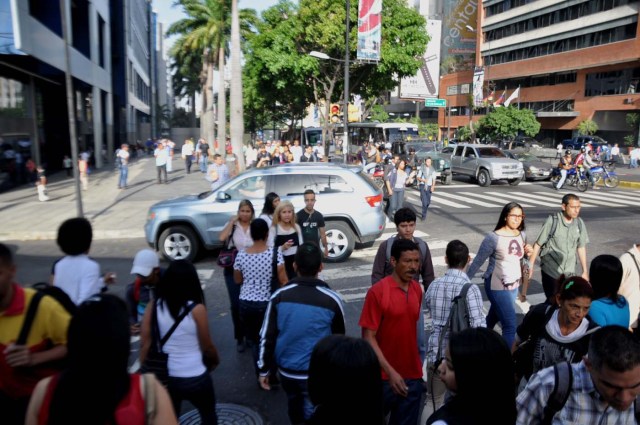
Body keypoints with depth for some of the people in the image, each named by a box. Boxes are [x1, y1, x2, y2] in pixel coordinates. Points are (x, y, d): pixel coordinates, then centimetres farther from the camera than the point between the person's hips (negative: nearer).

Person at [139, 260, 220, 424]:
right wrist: (215, 360, 13)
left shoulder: (154, 306, -9)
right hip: (194, 378, -3)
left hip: (164, 376, 3)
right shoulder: (196, 309, -17)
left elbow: (145, 345, -7)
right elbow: (207, 346, -7)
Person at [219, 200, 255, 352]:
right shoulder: (232, 225, -2)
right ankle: (239, 338, 15)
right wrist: (232, 221, -14)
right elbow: (222, 237, -22)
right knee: (236, 304, 0)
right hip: (233, 270, -1)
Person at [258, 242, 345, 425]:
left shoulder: (279, 296, -10)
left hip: (286, 371, 3)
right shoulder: (332, 300, -15)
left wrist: (264, 369, 8)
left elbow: (267, 337, -5)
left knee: (295, 408, 27)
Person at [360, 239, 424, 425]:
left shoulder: (417, 289, 2)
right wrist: (390, 372, -20)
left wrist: (418, 367, 11)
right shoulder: (377, 291, -16)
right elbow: (368, 337, -15)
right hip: (385, 377, -5)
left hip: (412, 375, 5)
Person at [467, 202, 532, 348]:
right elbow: (478, 261, -13)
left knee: (493, 318, 22)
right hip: (497, 287, -7)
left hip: (514, 286, 7)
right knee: (510, 326, -7)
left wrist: (527, 253, -7)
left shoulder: (522, 235, 1)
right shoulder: (493, 238, -19)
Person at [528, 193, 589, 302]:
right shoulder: (552, 221, -14)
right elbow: (538, 244, -9)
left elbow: (581, 247, 9)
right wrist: (530, 266, -8)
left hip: (569, 272, 4)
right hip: (550, 270, -4)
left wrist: (585, 271, 12)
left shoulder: (579, 223, 0)